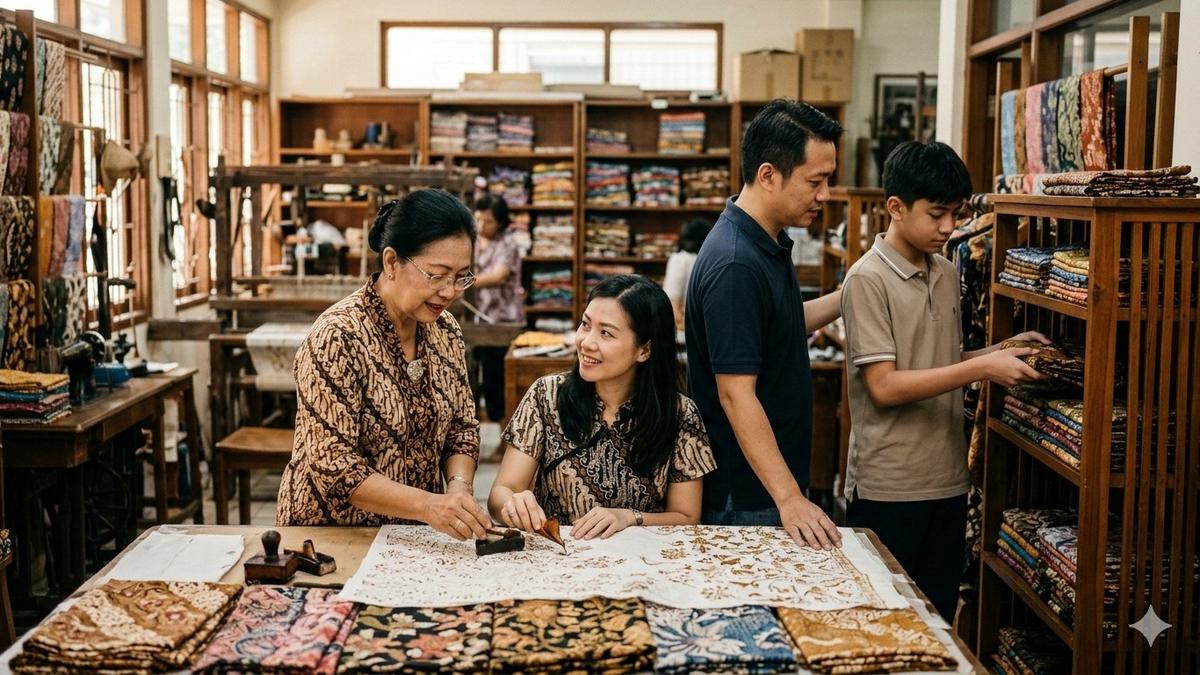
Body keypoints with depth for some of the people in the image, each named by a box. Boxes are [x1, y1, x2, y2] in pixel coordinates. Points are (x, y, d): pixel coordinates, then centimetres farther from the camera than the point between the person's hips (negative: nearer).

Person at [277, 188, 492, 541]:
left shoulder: (446, 331, 4)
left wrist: (458, 486, -9)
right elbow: (333, 466, -18)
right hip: (333, 534, -4)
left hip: (414, 538, 4)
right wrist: (427, 505, -28)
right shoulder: (337, 337, -16)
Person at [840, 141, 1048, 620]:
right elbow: (884, 387, -18)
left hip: (947, 481, 7)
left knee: (938, 617, 15)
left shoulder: (947, 275, 10)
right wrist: (982, 368, -20)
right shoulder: (868, 279, -13)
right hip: (888, 488, -7)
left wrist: (1002, 351, 2)